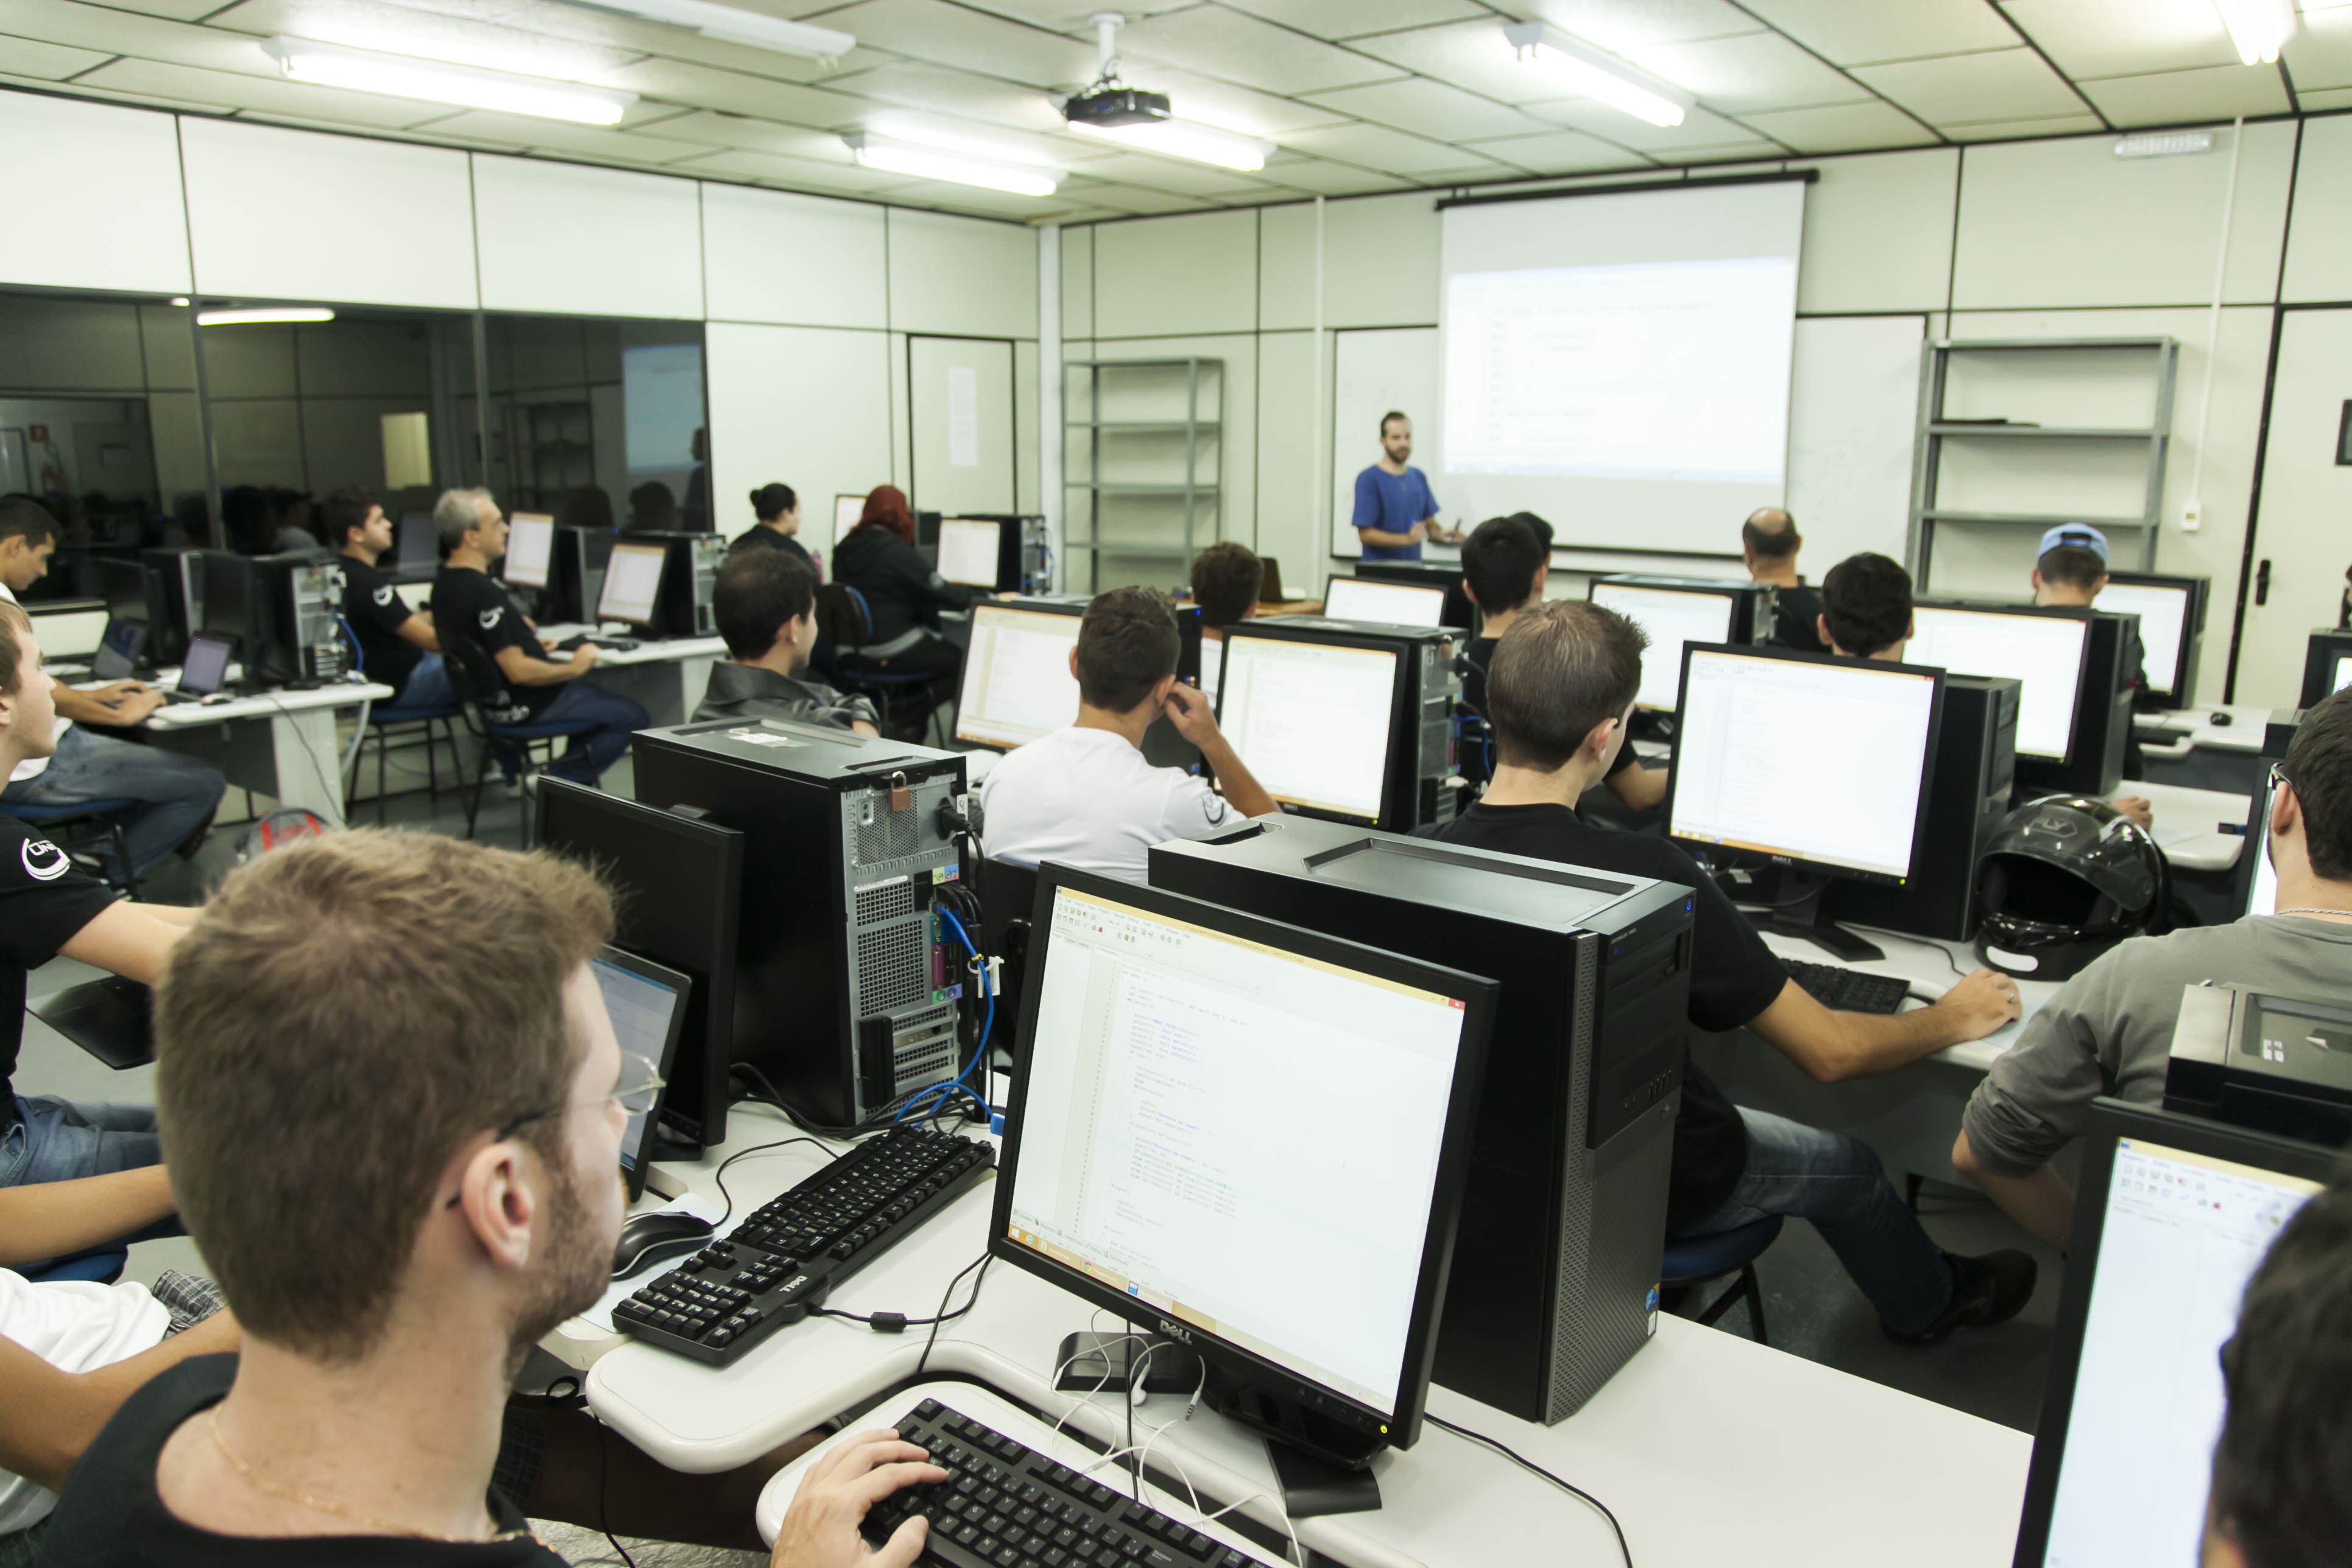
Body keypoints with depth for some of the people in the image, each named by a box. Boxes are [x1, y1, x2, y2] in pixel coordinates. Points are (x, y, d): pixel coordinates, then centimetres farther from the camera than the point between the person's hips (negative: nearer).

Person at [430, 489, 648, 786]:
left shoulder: (444, 582, 3)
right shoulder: (483, 593, -28)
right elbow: (518, 670, -30)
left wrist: (528, 643, 17)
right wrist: (574, 668, -16)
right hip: (524, 705, -10)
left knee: (595, 693, 31)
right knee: (633, 719, -2)